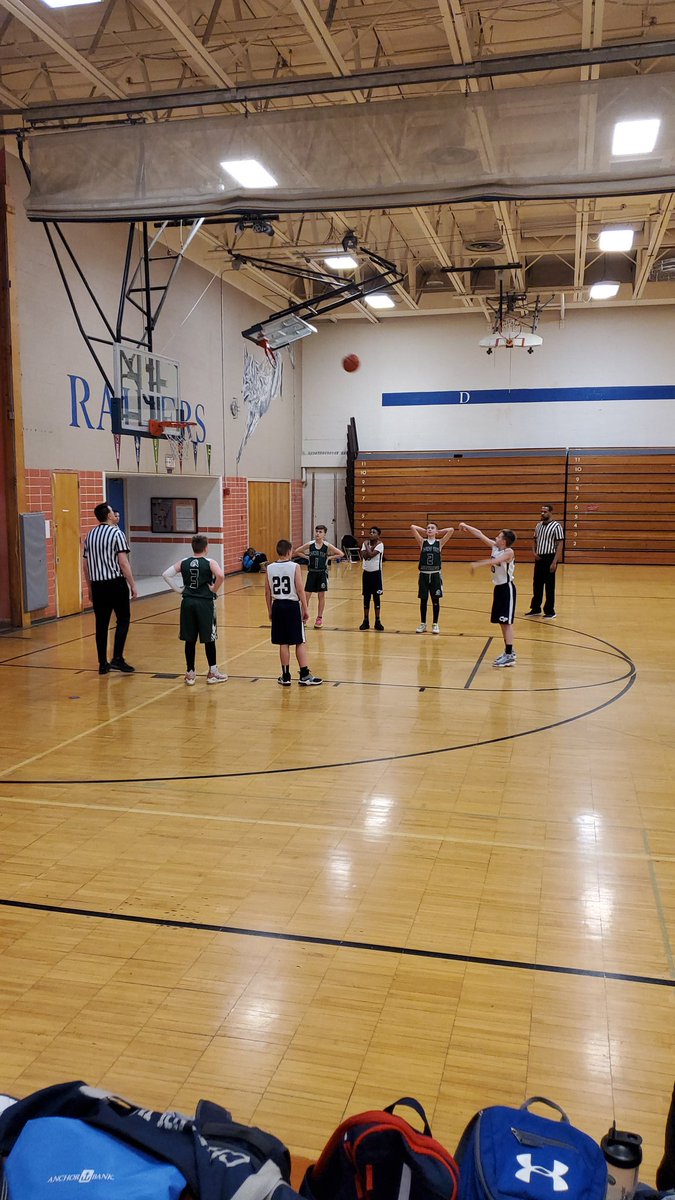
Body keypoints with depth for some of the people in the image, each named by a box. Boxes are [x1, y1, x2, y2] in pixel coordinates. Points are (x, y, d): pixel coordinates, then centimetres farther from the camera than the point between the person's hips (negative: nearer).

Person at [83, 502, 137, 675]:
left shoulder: (90, 535, 11)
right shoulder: (116, 533, -8)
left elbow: (86, 564, 14)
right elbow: (123, 563, -13)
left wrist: (90, 587, 22)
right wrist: (133, 585, -8)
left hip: (97, 585, 6)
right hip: (116, 583, -5)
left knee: (101, 624, 8)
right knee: (123, 620, 6)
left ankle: (102, 664, 12)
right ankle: (117, 658, -4)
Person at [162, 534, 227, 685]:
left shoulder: (183, 563, 6)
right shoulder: (210, 563, -6)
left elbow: (166, 574, 1)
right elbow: (220, 576, -24)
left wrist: (179, 589, 5)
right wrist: (214, 589, -8)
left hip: (187, 603, 3)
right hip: (205, 603, -3)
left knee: (189, 640, 8)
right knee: (209, 639, 7)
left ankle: (190, 674, 15)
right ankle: (213, 673, 16)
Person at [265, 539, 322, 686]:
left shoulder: (269, 568, 1)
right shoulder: (294, 567, -9)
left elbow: (267, 593, 4)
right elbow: (300, 590, -11)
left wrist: (270, 610, 15)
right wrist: (305, 609, -3)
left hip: (277, 606, 3)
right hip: (292, 605, -3)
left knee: (283, 643, 9)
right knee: (300, 642, 5)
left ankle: (285, 677, 14)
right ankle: (305, 675, 7)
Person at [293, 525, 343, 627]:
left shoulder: (327, 546, -8)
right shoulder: (310, 544, -5)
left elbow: (340, 554, -3)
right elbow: (296, 551, 4)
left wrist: (329, 558, -9)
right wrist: (307, 555, -3)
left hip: (322, 573, -1)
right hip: (312, 572, 1)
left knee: (321, 596, 7)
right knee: (306, 595, 0)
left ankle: (319, 618, 18)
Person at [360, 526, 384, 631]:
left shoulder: (380, 544, -9)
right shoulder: (366, 543, 4)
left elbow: (371, 554, -23)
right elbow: (364, 556, -12)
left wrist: (367, 545, -11)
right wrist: (371, 547, -17)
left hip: (376, 573, -4)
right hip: (366, 572, 4)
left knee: (376, 597, 1)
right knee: (366, 597, 8)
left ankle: (377, 621, 8)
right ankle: (366, 621, 16)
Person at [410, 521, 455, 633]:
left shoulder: (440, 542, 2)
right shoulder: (422, 542, 2)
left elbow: (451, 530, -7)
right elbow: (412, 527, -7)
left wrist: (439, 532, 3)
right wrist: (424, 531, 4)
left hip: (435, 574, 0)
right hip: (424, 574, 0)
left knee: (435, 600, 5)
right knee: (423, 600, 7)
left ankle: (435, 624, 15)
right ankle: (423, 624, 18)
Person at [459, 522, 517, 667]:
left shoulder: (509, 552, -18)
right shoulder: (494, 546, 4)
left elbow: (494, 561, -33)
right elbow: (480, 534, 10)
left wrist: (477, 564, -34)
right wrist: (466, 526, 8)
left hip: (507, 588, -9)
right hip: (498, 587, 9)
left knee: (507, 622, -9)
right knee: (501, 622, 14)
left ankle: (510, 656, -8)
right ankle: (508, 651, 25)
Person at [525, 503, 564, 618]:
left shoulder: (556, 526, -9)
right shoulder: (538, 525, 11)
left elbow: (560, 545, -11)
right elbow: (534, 540, 22)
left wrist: (554, 562, -17)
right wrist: (534, 552, 3)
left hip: (549, 558, -6)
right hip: (539, 558, 6)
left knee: (549, 586, 0)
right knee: (537, 584, 12)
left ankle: (550, 611, 8)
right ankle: (535, 609, 23)